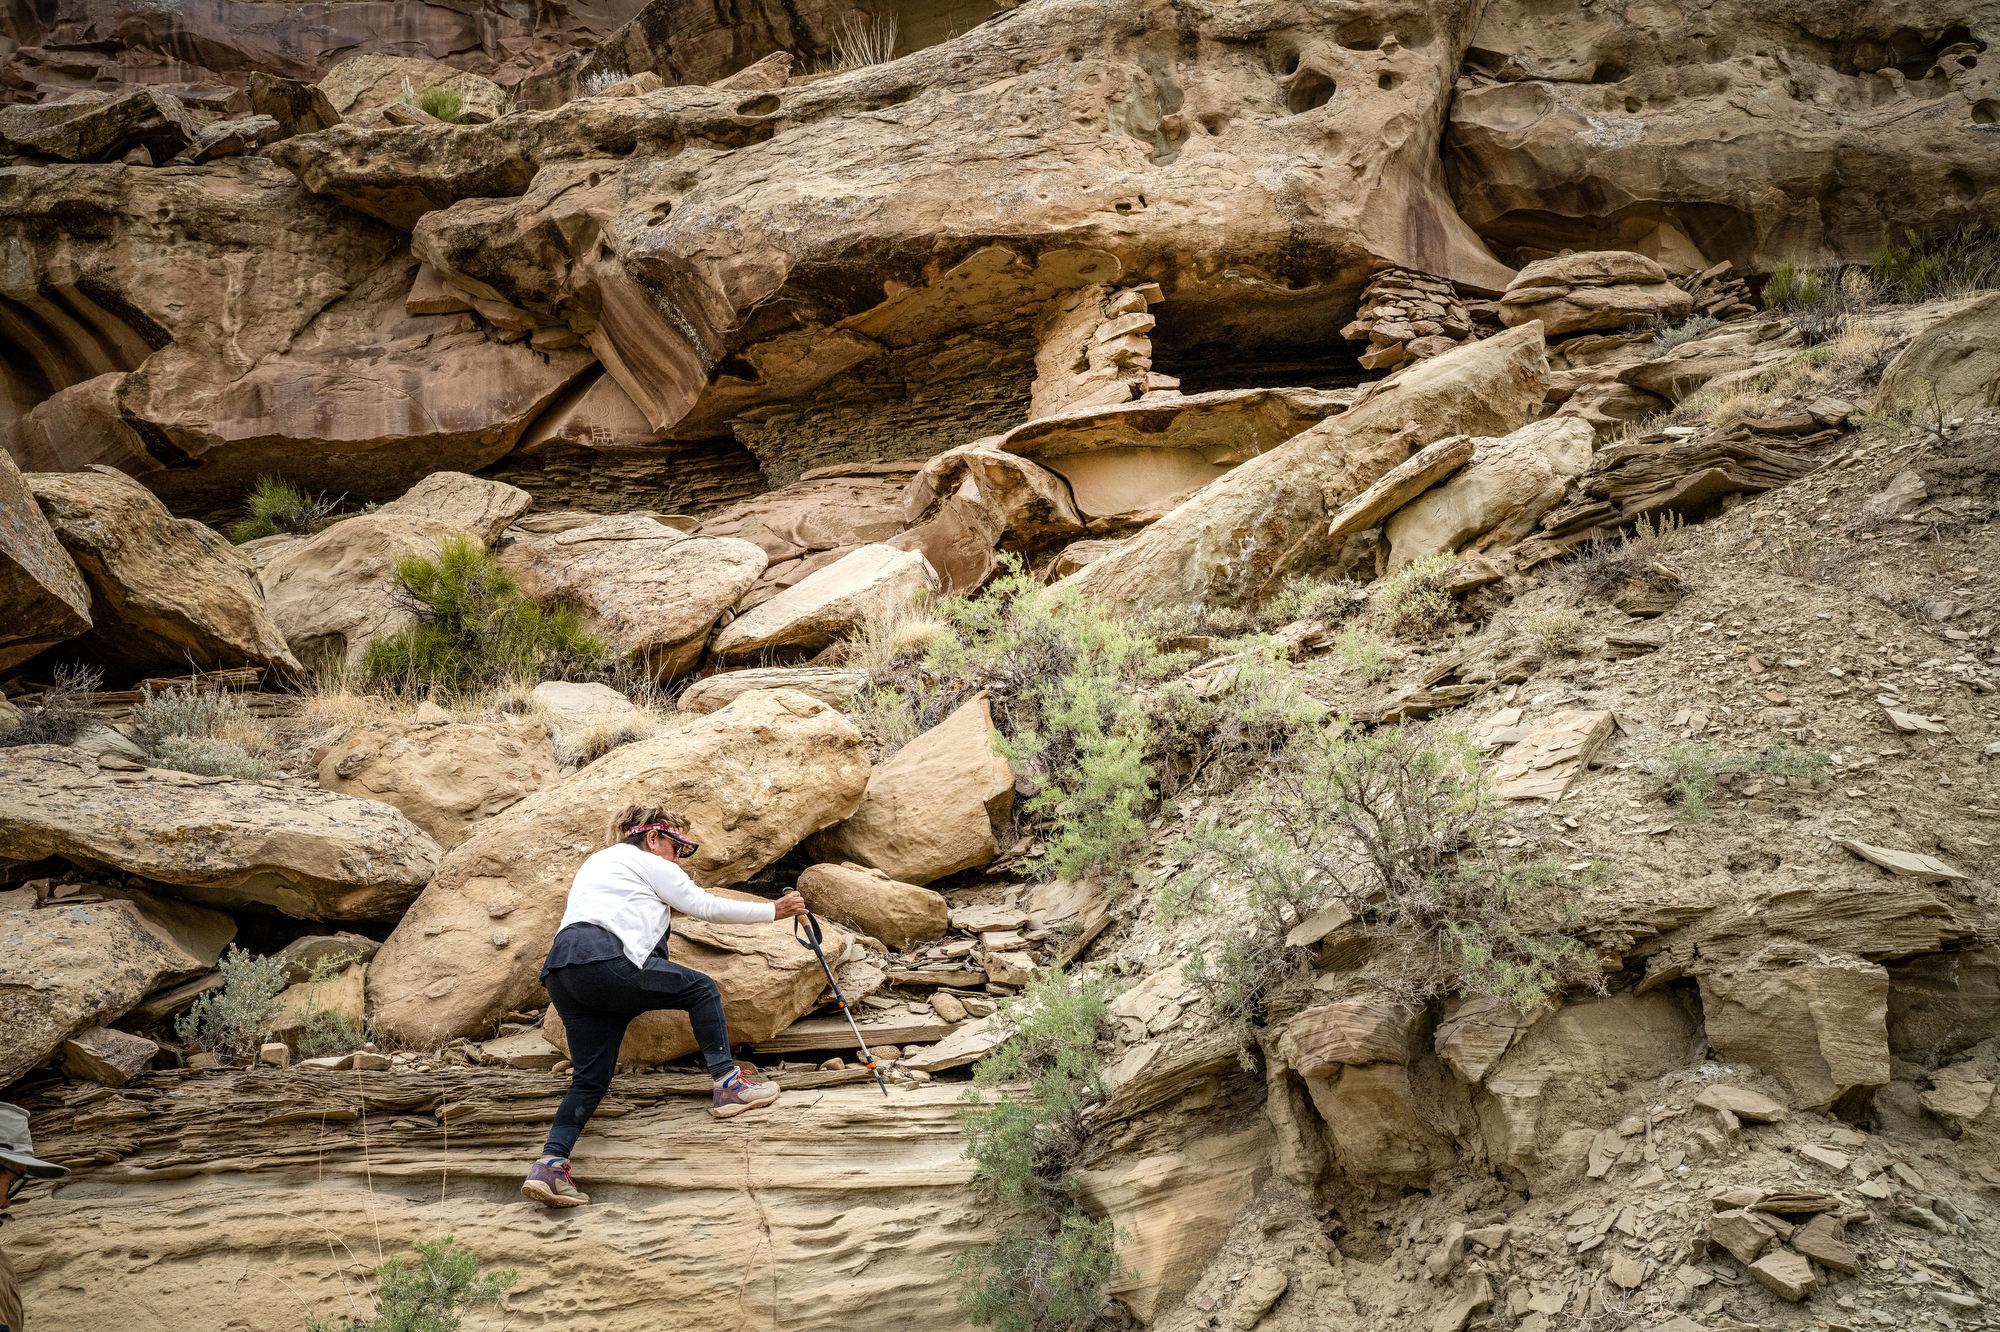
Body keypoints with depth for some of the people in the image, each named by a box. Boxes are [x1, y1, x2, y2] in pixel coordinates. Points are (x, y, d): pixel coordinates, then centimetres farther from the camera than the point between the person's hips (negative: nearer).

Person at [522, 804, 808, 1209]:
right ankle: (727, 1083, 4)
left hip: (561, 969, 8)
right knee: (702, 990, 7)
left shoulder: (598, 862, 37)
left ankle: (550, 1164, -7)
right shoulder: (646, 863, 10)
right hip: (603, 960, -8)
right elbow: (706, 907, 9)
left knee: (591, 1078, 7)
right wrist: (774, 910, 15)